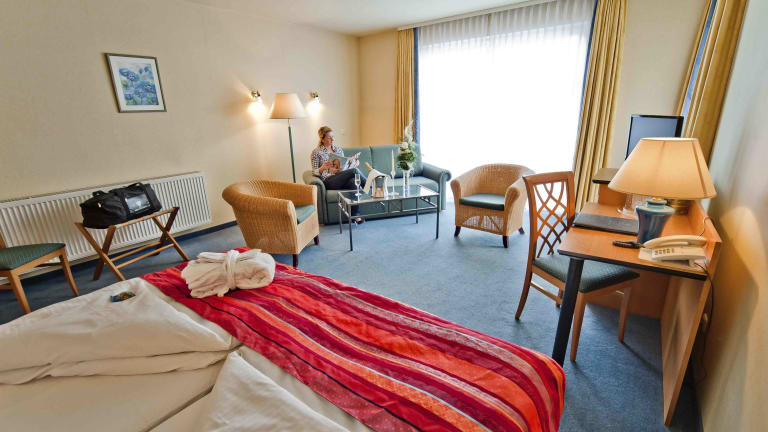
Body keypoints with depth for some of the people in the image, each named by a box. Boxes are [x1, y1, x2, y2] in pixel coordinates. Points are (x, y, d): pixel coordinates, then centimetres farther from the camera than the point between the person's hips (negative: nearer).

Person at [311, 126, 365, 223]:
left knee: (353, 182, -35)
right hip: (329, 181, -4)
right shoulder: (316, 152, 7)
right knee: (354, 171, -29)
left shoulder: (338, 149, 21)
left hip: (341, 177, 4)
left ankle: (356, 215, -36)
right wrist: (323, 167, -18)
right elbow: (314, 172, 4)